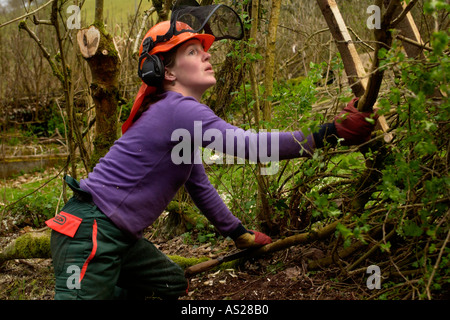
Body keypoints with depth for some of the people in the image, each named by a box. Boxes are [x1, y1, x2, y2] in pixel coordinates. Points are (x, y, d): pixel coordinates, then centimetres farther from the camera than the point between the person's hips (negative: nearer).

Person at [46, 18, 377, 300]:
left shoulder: (183, 119, 12)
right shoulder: (179, 109, -20)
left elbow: (200, 185, 20)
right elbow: (250, 145, -31)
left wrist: (240, 233, 25)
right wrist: (330, 133, -30)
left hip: (118, 236, 10)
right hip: (89, 234, -10)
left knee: (173, 284, 20)